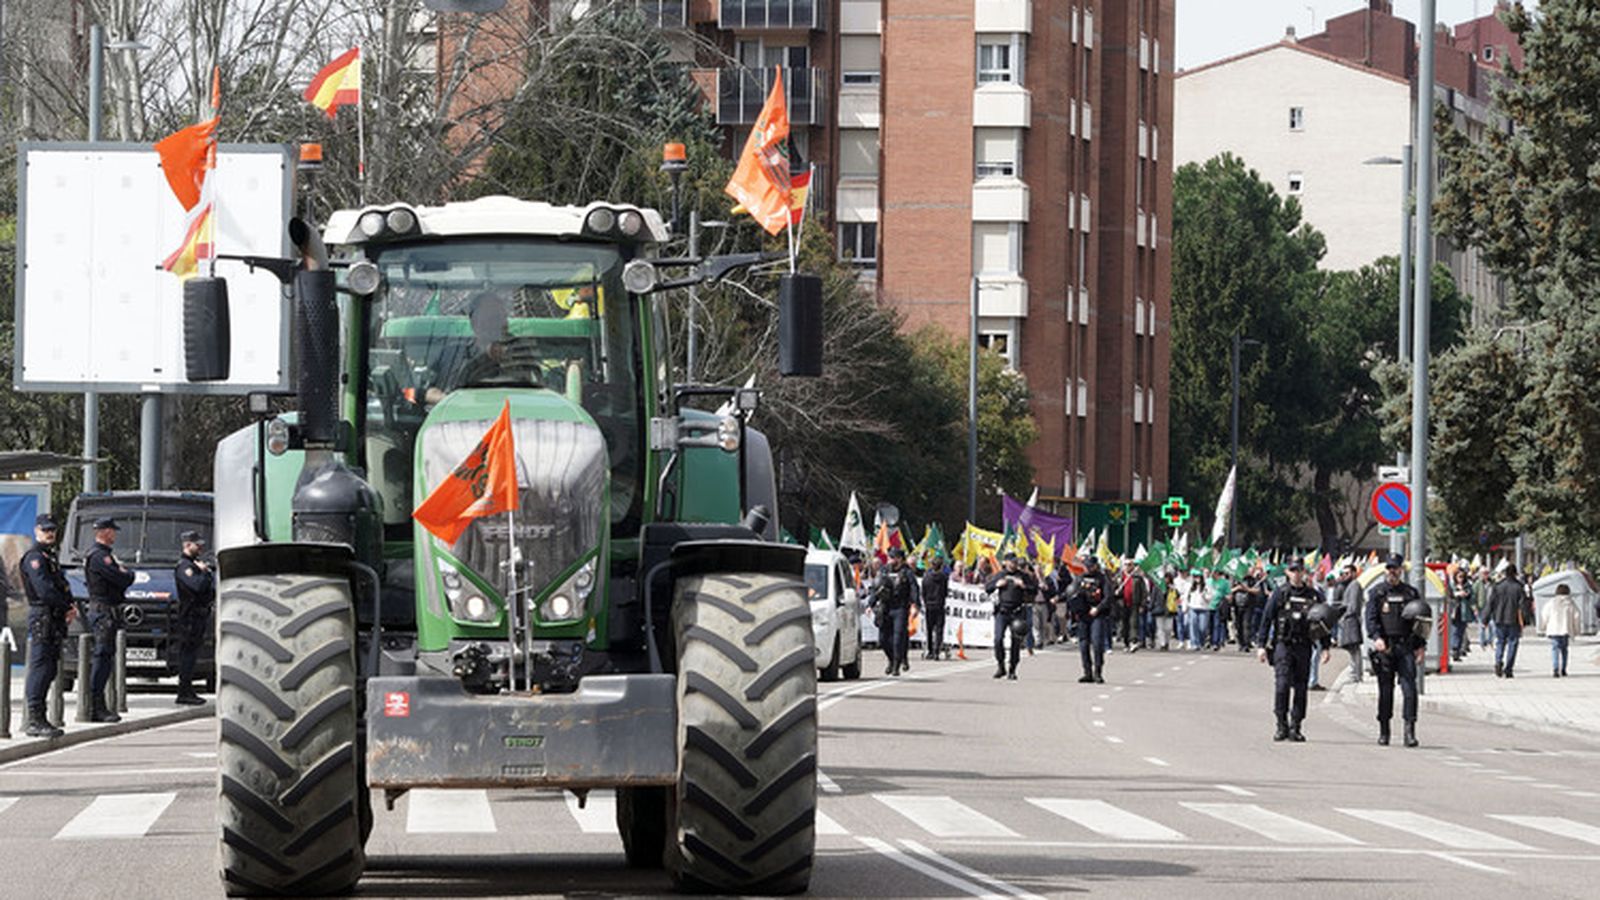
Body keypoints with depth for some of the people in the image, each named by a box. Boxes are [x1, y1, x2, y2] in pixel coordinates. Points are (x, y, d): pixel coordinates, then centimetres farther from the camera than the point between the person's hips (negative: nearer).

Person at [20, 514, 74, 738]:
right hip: (42, 617, -10)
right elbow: (44, 590, -20)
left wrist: (71, 607, 4)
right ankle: (35, 721, -14)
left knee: (49, 669, 11)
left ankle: (40, 719, 15)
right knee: (40, 668, -12)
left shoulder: (50, 556, 21)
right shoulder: (34, 557, -11)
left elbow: (61, 585, 22)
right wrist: (67, 608, -13)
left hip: (55, 619, 10)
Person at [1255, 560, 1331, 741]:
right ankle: (1282, 725, -8)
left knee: (1301, 688, 1)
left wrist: (1325, 648, 7)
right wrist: (1261, 645, -2)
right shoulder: (1279, 594, 4)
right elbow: (1266, 620, 4)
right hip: (1283, 645, -2)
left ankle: (1295, 728, 7)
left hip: (1304, 647, 2)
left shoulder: (1314, 596, 9)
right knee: (1282, 684, -14)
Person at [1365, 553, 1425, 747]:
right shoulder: (1376, 593, 5)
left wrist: (1420, 646, 9)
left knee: (1410, 689, -10)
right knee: (1385, 691, 4)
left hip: (1406, 649, 1)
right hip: (1384, 648, -1)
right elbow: (1370, 619, -4)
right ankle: (1383, 731, 14)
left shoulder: (1411, 593, 12)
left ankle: (1410, 731, -12)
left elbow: (1419, 621, 17)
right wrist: (1377, 638, -21)